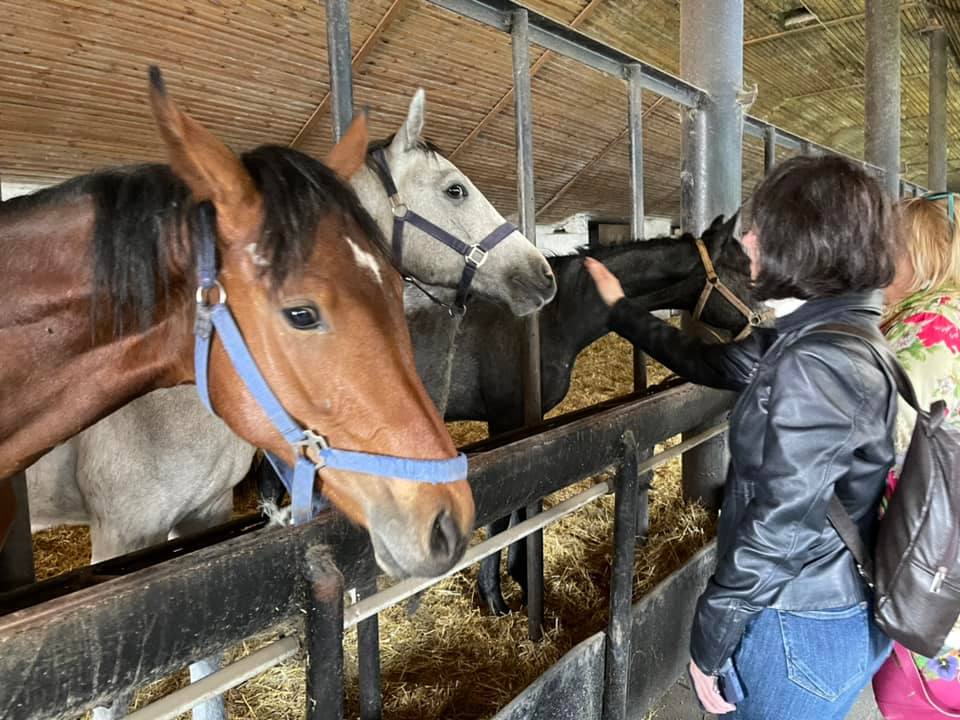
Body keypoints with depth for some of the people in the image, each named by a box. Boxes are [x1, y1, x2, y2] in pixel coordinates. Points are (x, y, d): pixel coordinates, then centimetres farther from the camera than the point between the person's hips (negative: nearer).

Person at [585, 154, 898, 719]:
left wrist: (708, 643, -14)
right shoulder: (836, 333, 2)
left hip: (804, 631, -9)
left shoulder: (813, 367, -29)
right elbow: (712, 363, 13)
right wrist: (620, 307, 20)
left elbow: (776, 535, -26)